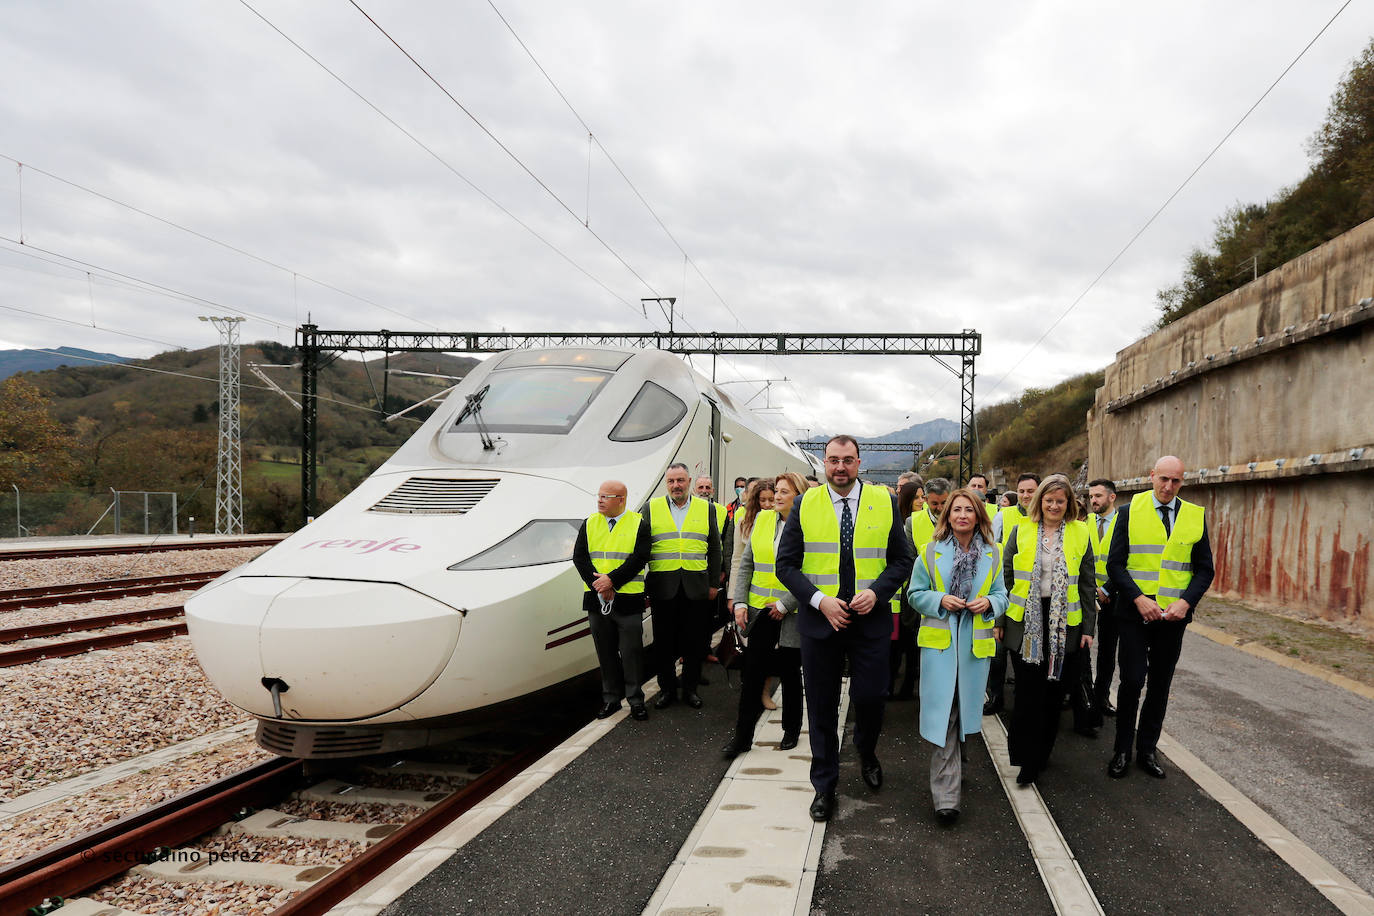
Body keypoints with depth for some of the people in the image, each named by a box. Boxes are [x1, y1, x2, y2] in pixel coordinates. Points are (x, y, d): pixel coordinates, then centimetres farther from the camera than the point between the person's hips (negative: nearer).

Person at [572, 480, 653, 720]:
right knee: (606, 652, 10)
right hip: (597, 599, 3)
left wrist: (612, 580, -17)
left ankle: (636, 700, 11)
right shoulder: (589, 524, 9)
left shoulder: (639, 524, -1)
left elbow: (639, 559, -10)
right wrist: (597, 584, -11)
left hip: (628, 599, -3)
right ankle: (611, 699, 19)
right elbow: (579, 557, 2)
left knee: (631, 651, 0)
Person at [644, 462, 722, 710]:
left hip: (695, 587, 0)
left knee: (693, 641, 5)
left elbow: (714, 549, 10)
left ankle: (690, 689, 17)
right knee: (664, 641, 5)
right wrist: (642, 587, 2)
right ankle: (667, 689, 17)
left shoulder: (706, 509, 7)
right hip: (662, 587, 0)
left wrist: (713, 583, 6)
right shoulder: (652, 508, 6)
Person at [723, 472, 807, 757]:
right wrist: (740, 602, 2)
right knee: (752, 671, 3)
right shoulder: (761, 519, 6)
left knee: (790, 671, 9)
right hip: (759, 610, 3)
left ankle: (791, 730, 27)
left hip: (792, 613, -3)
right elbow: (746, 564, 10)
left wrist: (785, 604, -14)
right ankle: (743, 735, 11)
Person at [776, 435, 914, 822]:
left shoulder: (884, 503, 2)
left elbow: (902, 558, 5)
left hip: (871, 619, 0)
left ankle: (866, 753, 35)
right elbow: (786, 563, 0)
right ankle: (824, 786, 22)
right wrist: (820, 600, -13)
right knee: (821, 704, 7)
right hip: (819, 619, 0)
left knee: (871, 696, 0)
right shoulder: (805, 505, 0)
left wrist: (876, 592, -12)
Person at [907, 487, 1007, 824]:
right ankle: (947, 795, -8)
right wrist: (941, 600, -15)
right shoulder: (931, 552, 1)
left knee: (964, 710, 11)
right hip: (939, 643, -3)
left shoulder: (991, 555, 8)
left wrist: (989, 602, -11)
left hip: (975, 644, 3)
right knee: (943, 714, -9)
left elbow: (1002, 595, 11)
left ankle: (949, 784, 31)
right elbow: (916, 593, 3)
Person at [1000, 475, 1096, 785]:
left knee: (1054, 691, 6)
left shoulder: (1080, 533, 5)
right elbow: (1006, 577, 6)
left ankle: (1040, 756, 20)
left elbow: (1087, 584, 8)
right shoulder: (1022, 530, 3)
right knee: (1028, 691, -4)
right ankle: (1025, 759, 7)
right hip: (1026, 622, -1)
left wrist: (1089, 627, 4)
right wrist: (999, 620, 4)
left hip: (1064, 623, 1)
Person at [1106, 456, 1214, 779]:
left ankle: (1147, 750, 22)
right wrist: (1138, 598, -17)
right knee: (1132, 680, -4)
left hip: (1173, 615, 3)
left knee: (1160, 684, 10)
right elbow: (1115, 564, -4)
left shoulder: (1195, 516, 5)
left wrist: (1186, 601, -10)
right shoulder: (1129, 512, -1)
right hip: (1134, 613, -2)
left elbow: (1204, 569, 6)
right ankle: (1122, 751, 10)